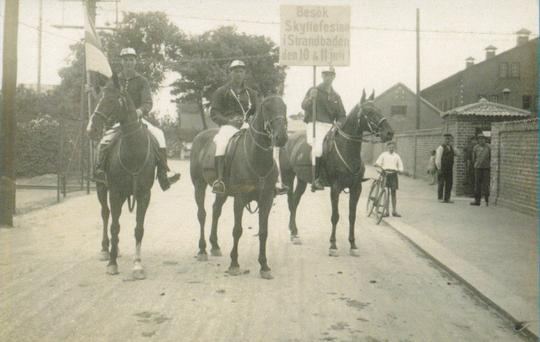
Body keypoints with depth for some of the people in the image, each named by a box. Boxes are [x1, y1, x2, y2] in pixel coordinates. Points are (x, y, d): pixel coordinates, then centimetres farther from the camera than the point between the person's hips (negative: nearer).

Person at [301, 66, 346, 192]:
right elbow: (304, 106, -5)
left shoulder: (336, 96, 19)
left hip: (330, 127, 5)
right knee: (318, 148, -27)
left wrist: (339, 124, -2)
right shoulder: (313, 90, 8)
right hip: (314, 124, -5)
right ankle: (316, 179, -21)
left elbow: (341, 115, 19)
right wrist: (311, 98, -25)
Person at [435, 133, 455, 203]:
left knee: (449, 184, 4)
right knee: (441, 183, -3)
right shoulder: (441, 147, -7)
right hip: (442, 169, -6)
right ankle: (440, 198, 4)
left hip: (449, 169, 6)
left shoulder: (451, 147, 14)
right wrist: (439, 168, -13)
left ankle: (447, 198, 8)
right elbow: (438, 159, -10)